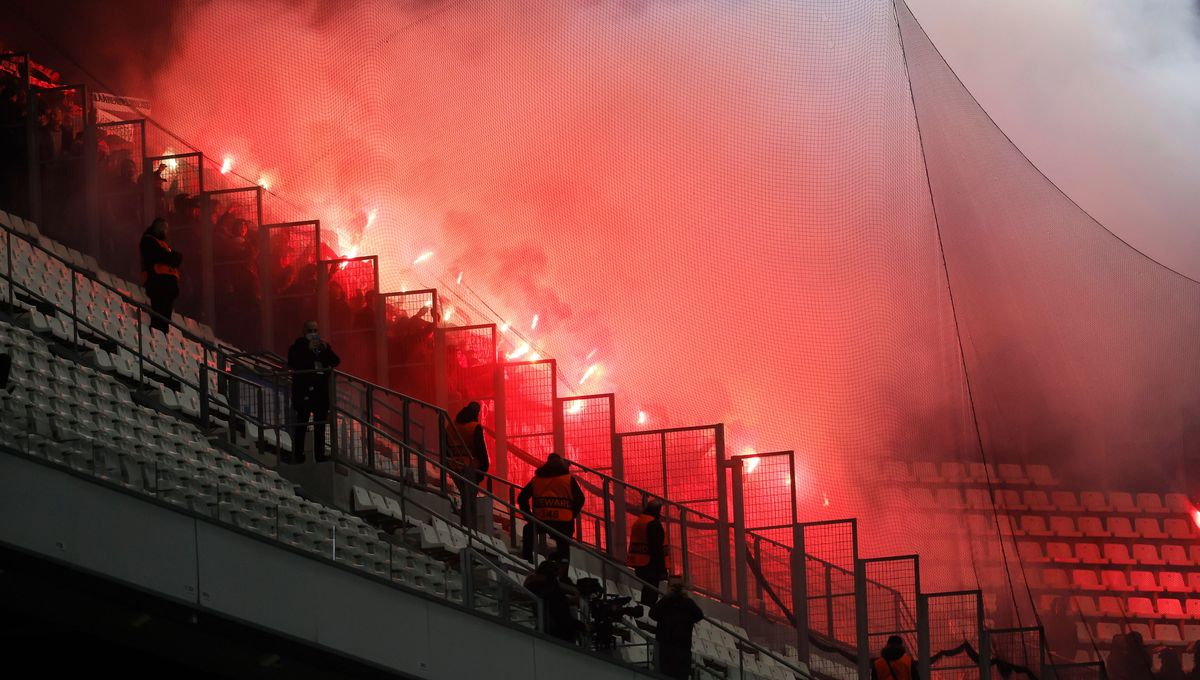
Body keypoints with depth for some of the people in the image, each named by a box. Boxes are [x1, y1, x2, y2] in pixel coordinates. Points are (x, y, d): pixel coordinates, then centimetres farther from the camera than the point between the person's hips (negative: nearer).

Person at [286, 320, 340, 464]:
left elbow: (335, 362, 4)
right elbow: (292, 363, -18)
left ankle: (320, 455, 11)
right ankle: (298, 455, -3)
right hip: (304, 391, -5)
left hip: (322, 391, 5)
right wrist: (308, 349, -20)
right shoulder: (298, 347, -2)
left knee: (320, 425, 7)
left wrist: (326, 349, -12)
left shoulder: (324, 346, 12)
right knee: (301, 425, -5)